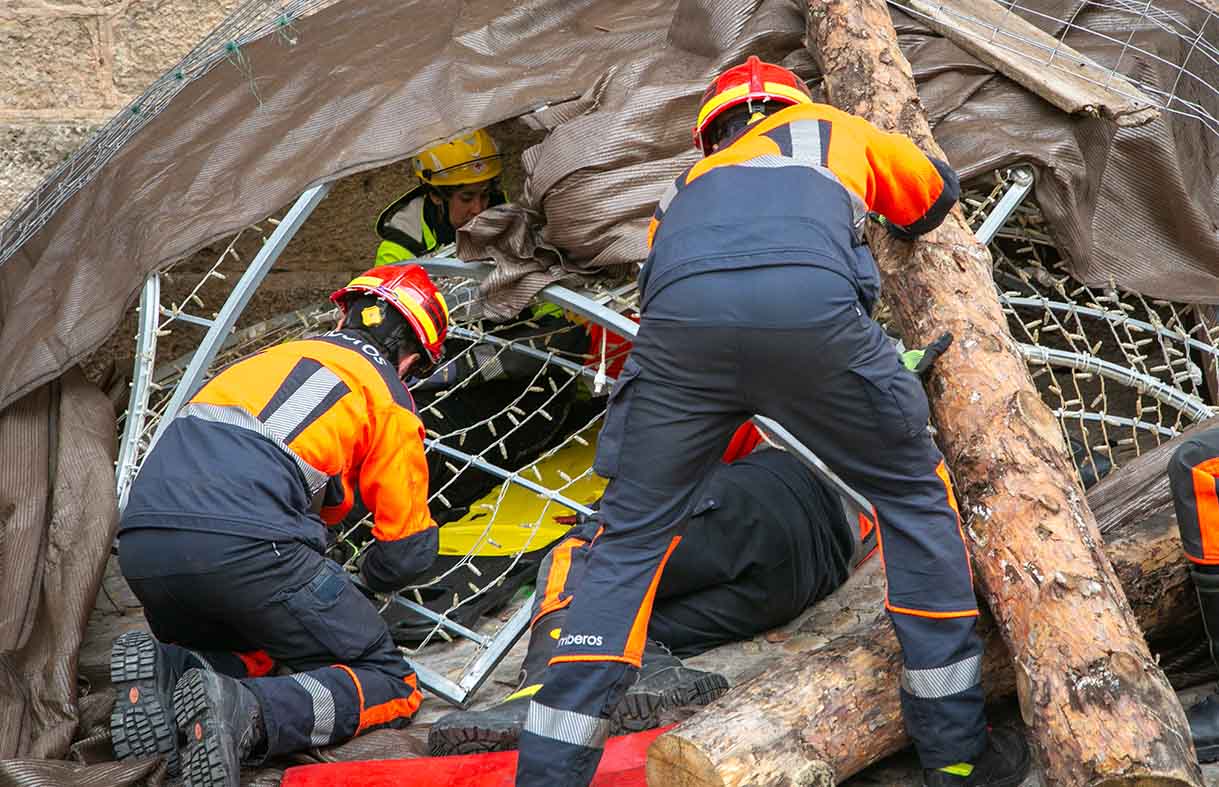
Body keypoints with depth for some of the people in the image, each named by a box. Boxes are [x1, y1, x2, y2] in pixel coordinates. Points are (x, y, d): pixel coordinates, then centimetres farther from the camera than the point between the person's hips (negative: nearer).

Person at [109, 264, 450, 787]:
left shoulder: (268, 358, 31)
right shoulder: (385, 393, 14)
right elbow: (408, 552, 15)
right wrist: (366, 577, 39)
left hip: (140, 548, 6)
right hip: (247, 544, -6)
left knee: (253, 651, 30)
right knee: (390, 685, 6)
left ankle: (164, 670, -3)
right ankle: (249, 714, -22)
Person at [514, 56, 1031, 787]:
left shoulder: (689, 183, 43)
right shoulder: (831, 127, 39)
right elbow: (937, 193, 55)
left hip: (679, 315, 2)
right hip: (810, 303, -2)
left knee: (632, 537, 18)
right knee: (914, 493, 21)